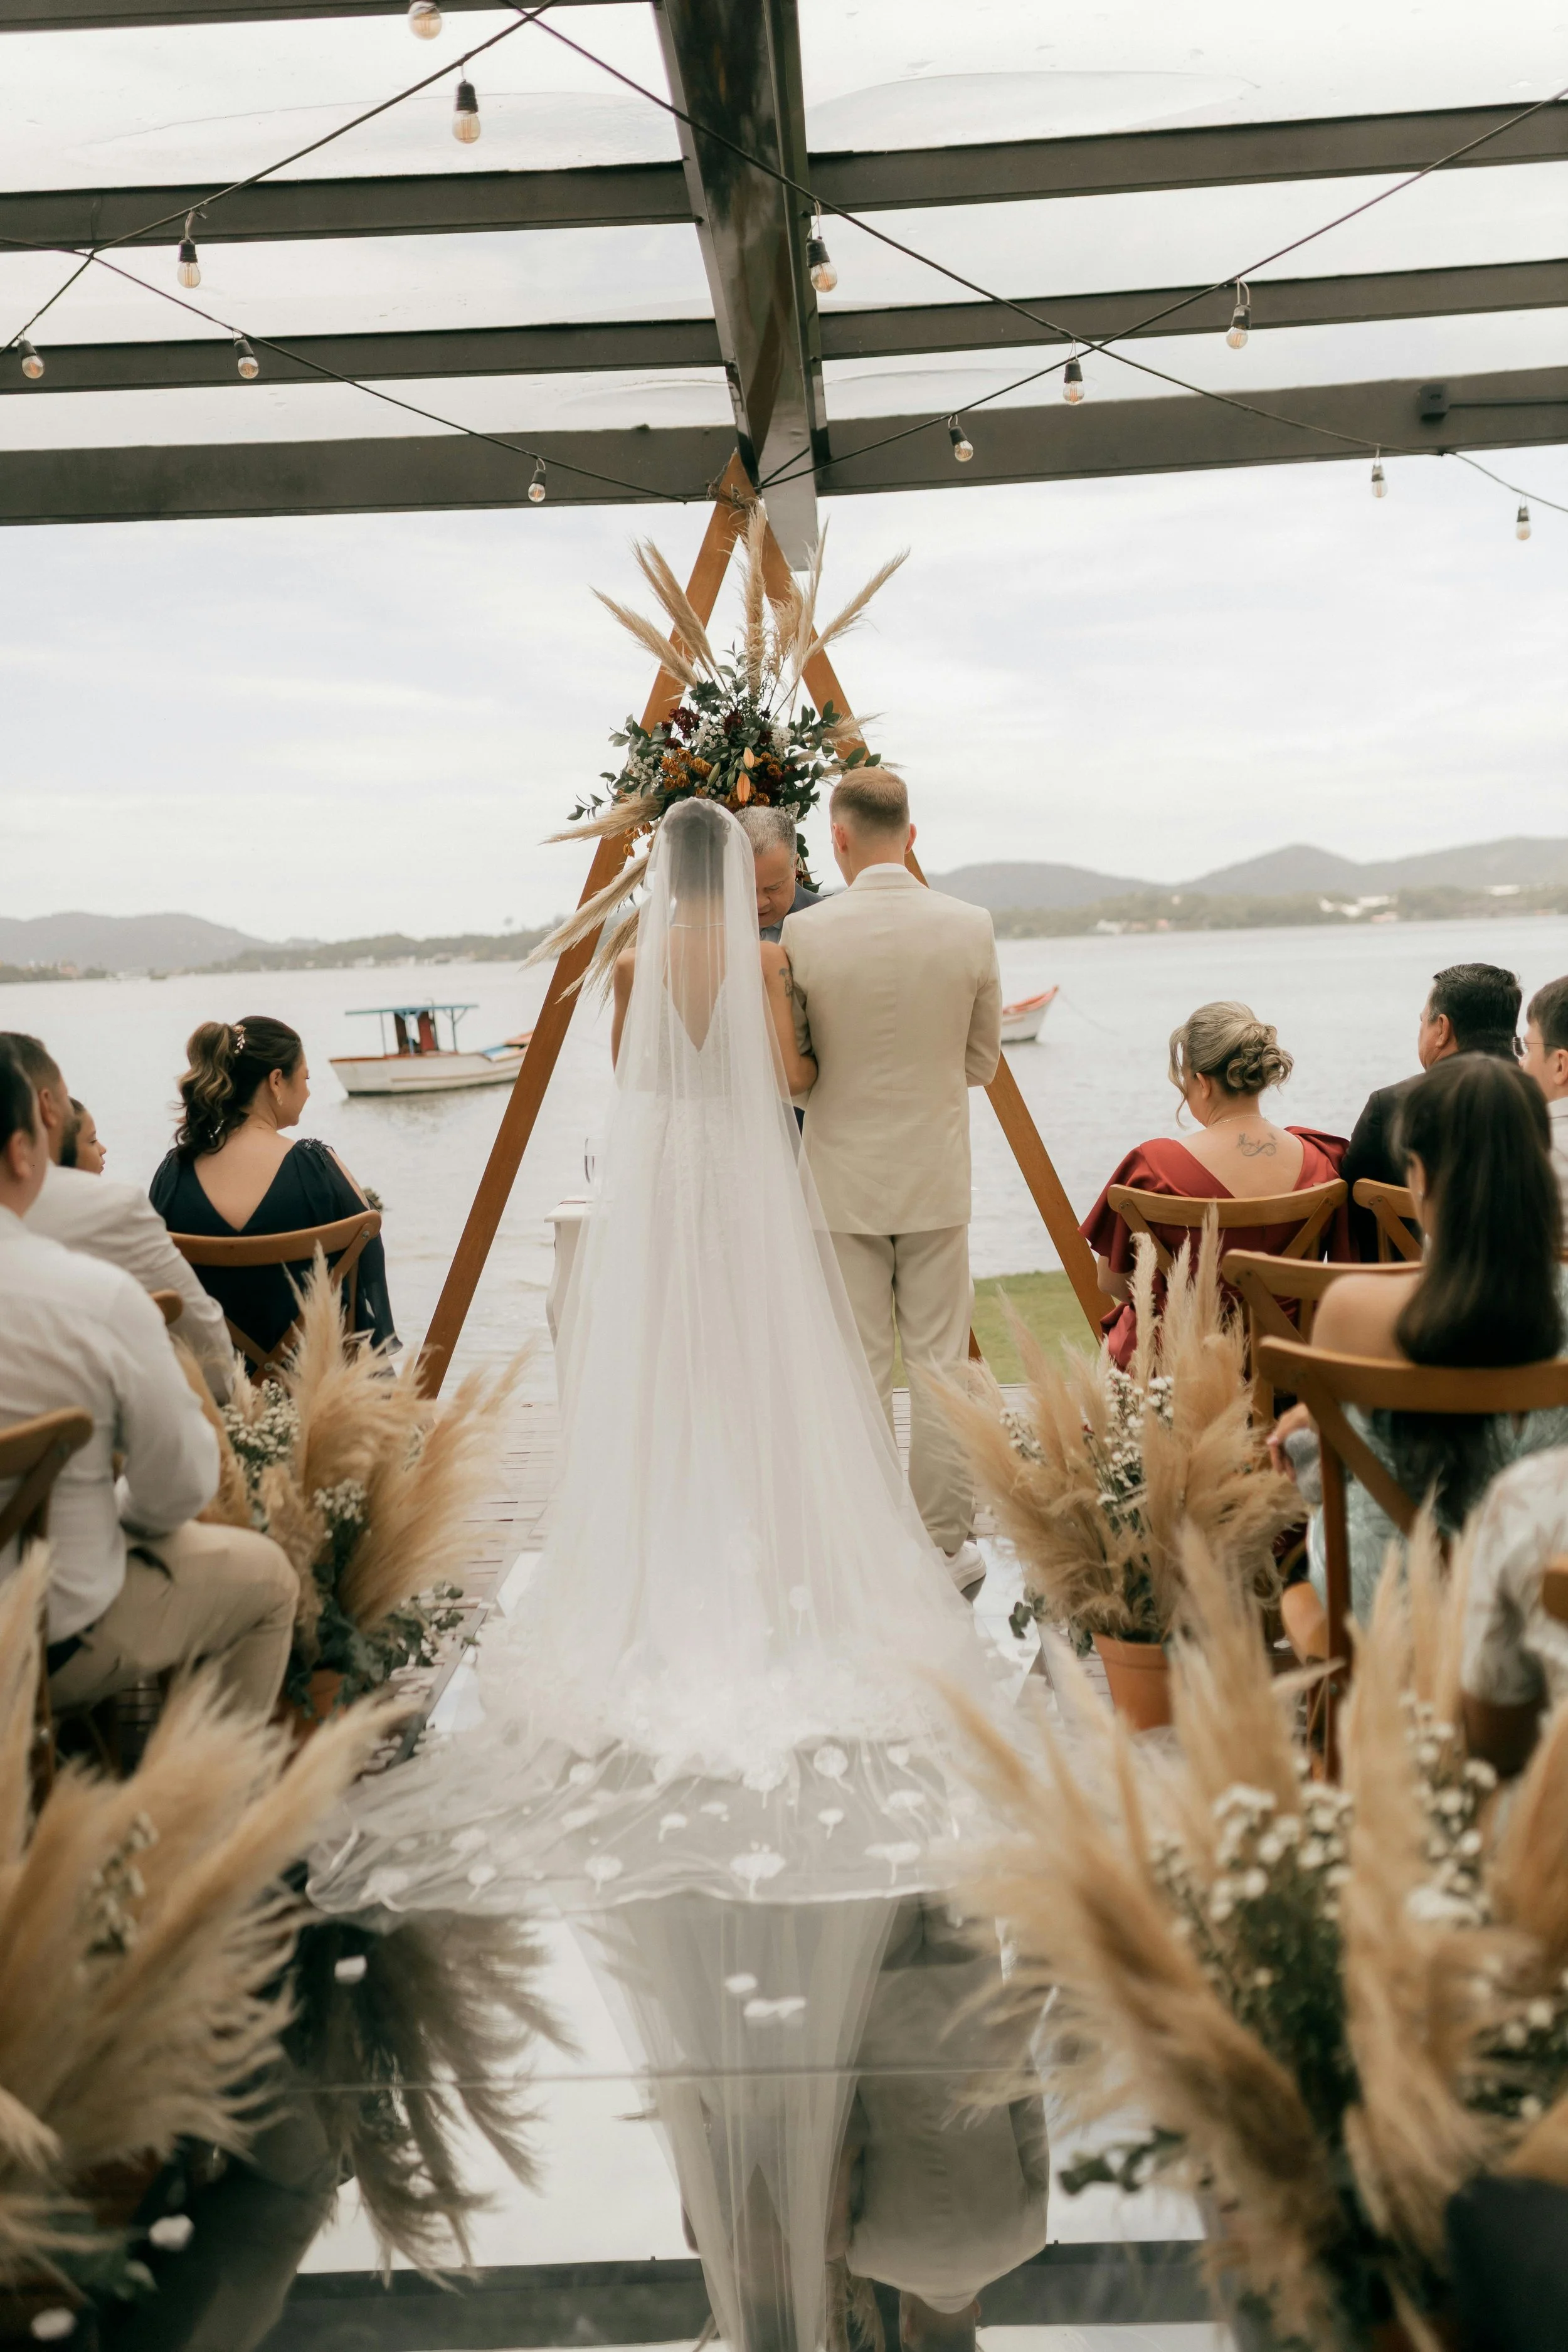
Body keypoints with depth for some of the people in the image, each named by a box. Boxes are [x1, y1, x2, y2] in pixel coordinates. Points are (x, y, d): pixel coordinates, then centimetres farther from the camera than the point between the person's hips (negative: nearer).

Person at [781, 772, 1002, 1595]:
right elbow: (983, 1062, 5)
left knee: (857, 1371, 7)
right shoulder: (971, 928, -5)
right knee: (940, 1364, 9)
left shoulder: (805, 934, -11)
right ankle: (946, 1548, 18)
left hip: (844, 1178, -1)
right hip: (936, 1178, 1)